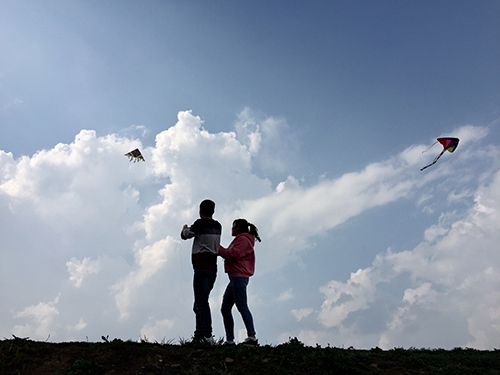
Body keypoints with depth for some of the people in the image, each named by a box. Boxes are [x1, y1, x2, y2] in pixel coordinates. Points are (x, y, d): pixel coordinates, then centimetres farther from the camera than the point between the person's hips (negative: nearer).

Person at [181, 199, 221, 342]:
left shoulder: (200, 224, -9)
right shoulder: (218, 226, 12)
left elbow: (185, 235, 5)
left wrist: (185, 228, 29)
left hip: (201, 267, -8)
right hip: (213, 268, 8)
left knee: (201, 301, -11)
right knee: (201, 302, 14)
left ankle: (206, 334, -19)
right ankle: (199, 334, 16)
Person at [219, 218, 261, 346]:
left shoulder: (243, 239, -5)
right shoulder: (239, 240, 27)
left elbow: (233, 255, -16)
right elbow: (230, 254, 20)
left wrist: (218, 248, -7)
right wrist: (220, 250, 10)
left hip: (239, 277, -10)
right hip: (235, 278, 11)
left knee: (241, 306, -17)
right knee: (225, 309, 8)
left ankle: (252, 336, -21)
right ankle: (230, 340, 8)